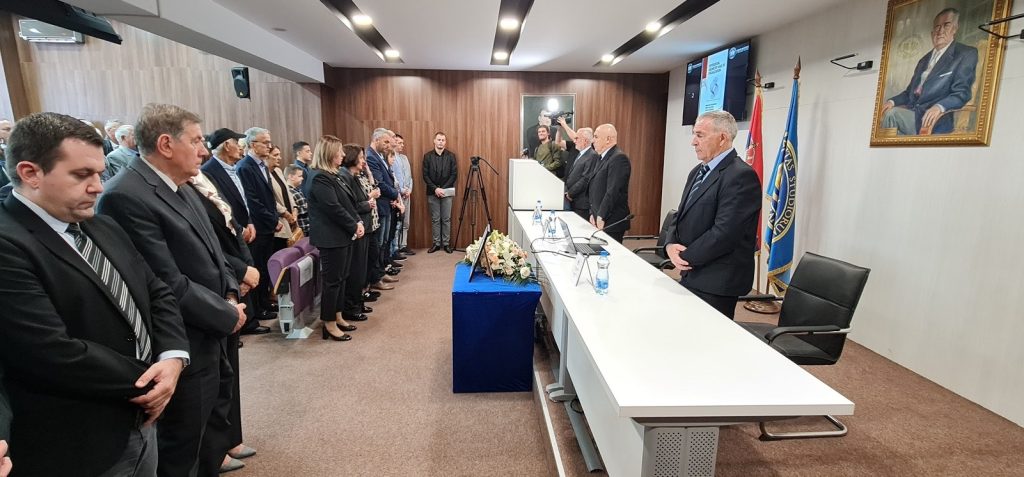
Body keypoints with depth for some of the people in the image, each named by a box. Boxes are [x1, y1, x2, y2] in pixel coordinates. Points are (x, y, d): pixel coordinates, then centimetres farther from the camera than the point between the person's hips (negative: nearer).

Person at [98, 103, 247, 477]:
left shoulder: (180, 187, 7)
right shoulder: (126, 196, -23)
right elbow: (170, 286, -26)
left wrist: (230, 294, -2)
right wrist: (228, 315, -14)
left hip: (211, 338, 9)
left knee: (209, 425, 26)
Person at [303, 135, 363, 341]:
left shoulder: (334, 174, 13)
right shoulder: (319, 178, -17)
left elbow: (349, 202, 13)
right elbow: (334, 208, -22)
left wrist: (358, 222, -1)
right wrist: (354, 227, -13)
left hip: (343, 234, 10)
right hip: (332, 237, -10)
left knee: (341, 277, 15)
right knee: (332, 280, -1)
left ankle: (336, 317, 26)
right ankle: (329, 324, 10)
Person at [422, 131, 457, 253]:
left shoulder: (451, 156, 1)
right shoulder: (427, 156, 2)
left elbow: (454, 174, -2)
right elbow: (425, 175, -1)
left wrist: (443, 188, -11)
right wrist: (435, 189, -12)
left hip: (447, 192, 0)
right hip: (432, 192, 0)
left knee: (446, 219, 4)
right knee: (435, 219, 6)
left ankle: (446, 243, 12)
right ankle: (436, 243, 13)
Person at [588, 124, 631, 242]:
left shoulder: (619, 158, -14)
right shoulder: (601, 157, 16)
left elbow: (613, 191, -21)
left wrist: (601, 217, -19)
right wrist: (593, 214, 12)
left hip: (611, 222, -8)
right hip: (599, 219, 8)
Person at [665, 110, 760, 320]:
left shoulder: (741, 175, -17)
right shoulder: (698, 171, 12)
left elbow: (723, 233, -24)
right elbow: (682, 216, 15)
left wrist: (685, 256, -13)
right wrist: (671, 245, -5)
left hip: (716, 282, -8)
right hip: (691, 275, 8)